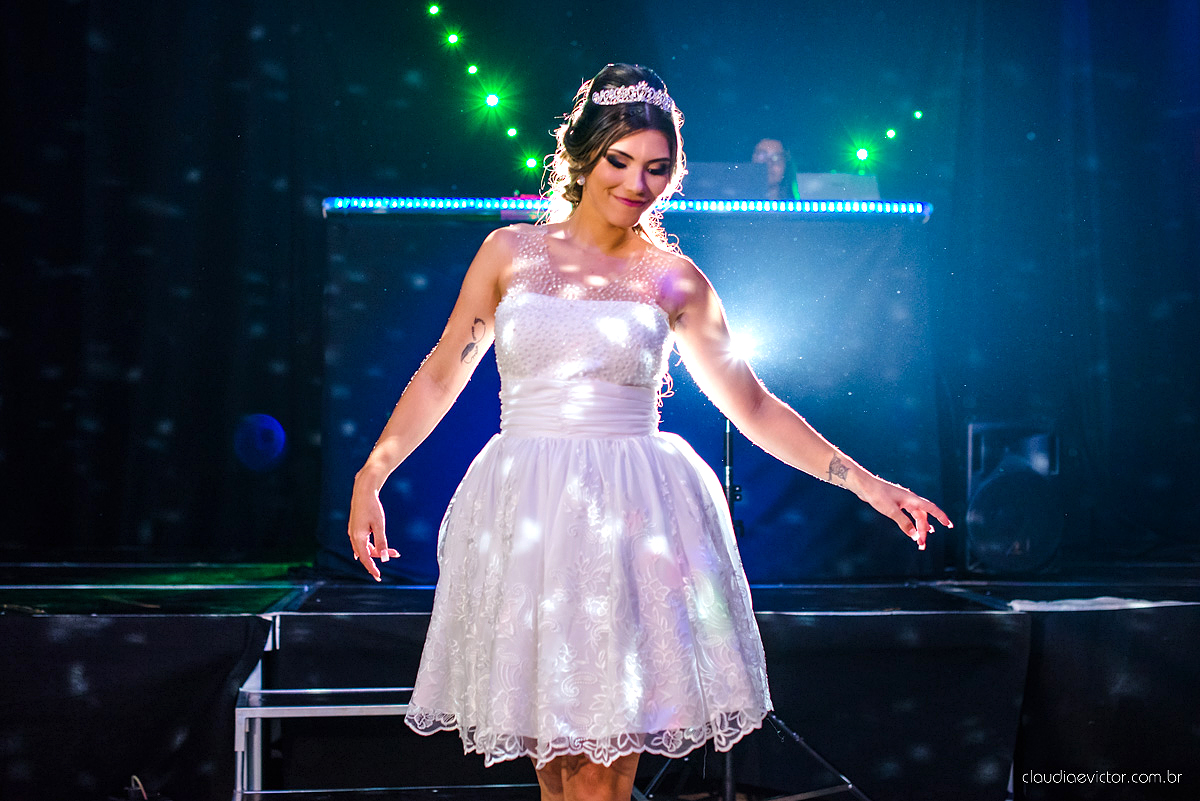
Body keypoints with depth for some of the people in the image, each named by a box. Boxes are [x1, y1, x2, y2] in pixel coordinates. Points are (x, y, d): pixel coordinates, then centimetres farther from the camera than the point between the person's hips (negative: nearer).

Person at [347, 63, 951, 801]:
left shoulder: (674, 279, 6)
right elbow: (441, 377, 13)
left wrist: (864, 483, 7)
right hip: (526, 512, 1)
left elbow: (755, 407, 11)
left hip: (637, 515, -1)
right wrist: (371, 476, 8)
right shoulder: (510, 252, 7)